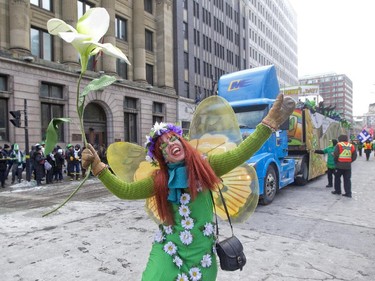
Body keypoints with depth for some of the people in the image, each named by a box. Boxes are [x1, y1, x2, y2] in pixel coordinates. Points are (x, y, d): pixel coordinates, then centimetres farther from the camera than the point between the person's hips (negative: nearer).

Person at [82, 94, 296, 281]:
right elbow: (125, 190, -2)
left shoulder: (205, 166, -6)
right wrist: (98, 167, -9)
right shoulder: (159, 180, -2)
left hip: (201, 251, 0)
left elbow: (239, 154, -14)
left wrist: (269, 124, -20)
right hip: (168, 250, 1)